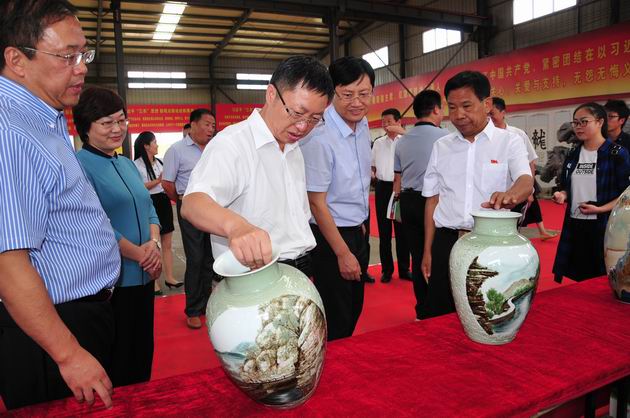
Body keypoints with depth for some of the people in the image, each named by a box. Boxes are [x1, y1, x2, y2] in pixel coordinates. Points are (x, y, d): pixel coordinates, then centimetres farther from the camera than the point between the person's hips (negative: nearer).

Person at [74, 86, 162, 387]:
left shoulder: (127, 164, 14)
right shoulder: (79, 166, -11)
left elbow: (149, 209, 12)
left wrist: (154, 244, -7)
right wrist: (140, 254, -15)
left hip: (144, 275, 8)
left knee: (142, 351, 19)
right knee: (115, 363, 7)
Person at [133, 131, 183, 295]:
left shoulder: (160, 162, 12)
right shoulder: (137, 164, -7)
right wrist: (158, 181, -14)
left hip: (164, 203, 7)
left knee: (167, 244, 10)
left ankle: (169, 277, 20)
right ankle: (153, 281, 9)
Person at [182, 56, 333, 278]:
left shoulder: (295, 150, 11)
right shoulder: (231, 144, -16)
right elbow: (192, 203, -33)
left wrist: (306, 274, 15)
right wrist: (235, 225, -53)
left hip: (299, 275, 8)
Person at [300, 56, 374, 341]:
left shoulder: (362, 124, 2)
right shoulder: (319, 137, -24)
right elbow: (316, 202, -21)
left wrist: (361, 221, 18)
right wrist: (343, 253, -17)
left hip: (359, 229, 8)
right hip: (331, 233, -8)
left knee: (354, 310, 21)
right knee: (336, 322, 5)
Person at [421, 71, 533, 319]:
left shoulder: (509, 142, -1)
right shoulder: (441, 146, 7)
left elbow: (526, 182, -18)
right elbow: (432, 200, 9)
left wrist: (510, 195, -42)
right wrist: (428, 250, 7)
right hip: (446, 242, 2)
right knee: (438, 317, 8)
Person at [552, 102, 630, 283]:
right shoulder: (573, 155, 11)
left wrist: (599, 209, -18)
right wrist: (562, 195, -3)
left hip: (604, 226, -5)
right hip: (574, 225, 5)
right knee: (574, 280, 8)